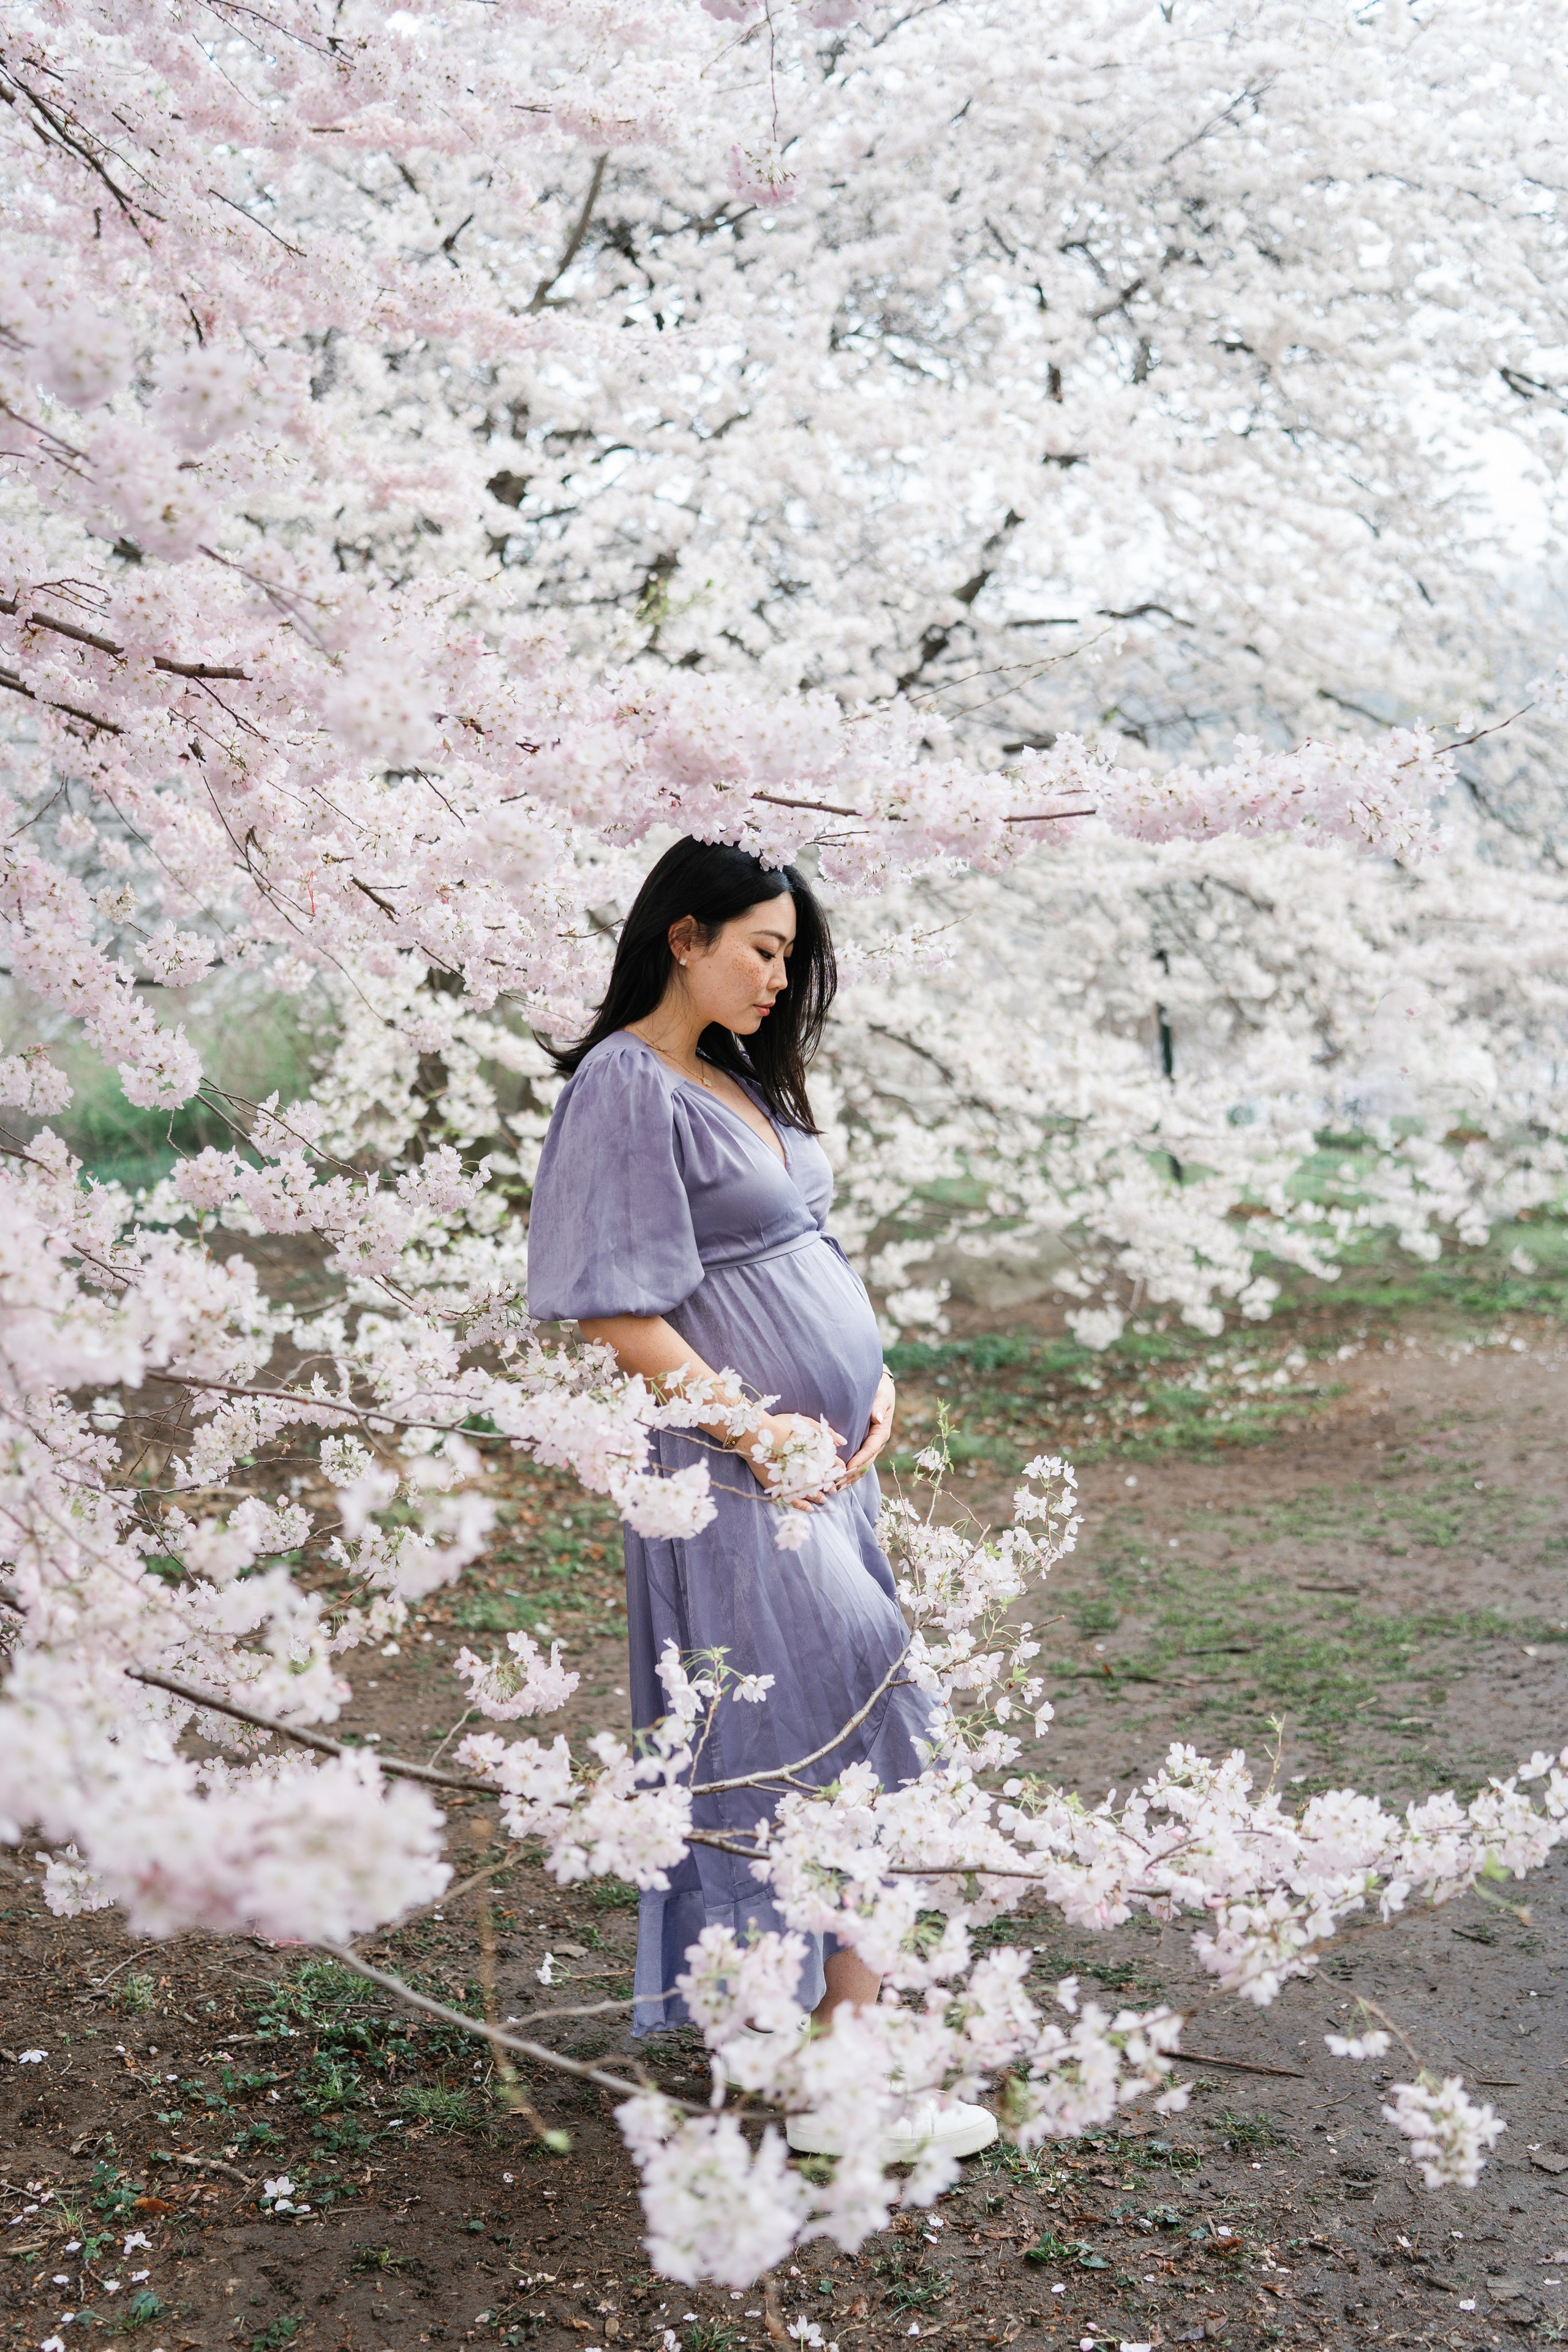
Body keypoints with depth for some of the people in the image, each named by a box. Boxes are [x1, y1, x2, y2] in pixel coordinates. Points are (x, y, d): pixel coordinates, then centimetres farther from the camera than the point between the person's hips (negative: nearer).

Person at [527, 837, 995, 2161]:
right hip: (745, 1474, -9)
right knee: (830, 1746, -6)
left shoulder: (743, 1078, 14)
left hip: (831, 1457, 9)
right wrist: (748, 1426, -17)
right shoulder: (626, 1087, -14)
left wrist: (874, 1382, 3)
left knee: (803, 1745, 15)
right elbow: (615, 1314, -18)